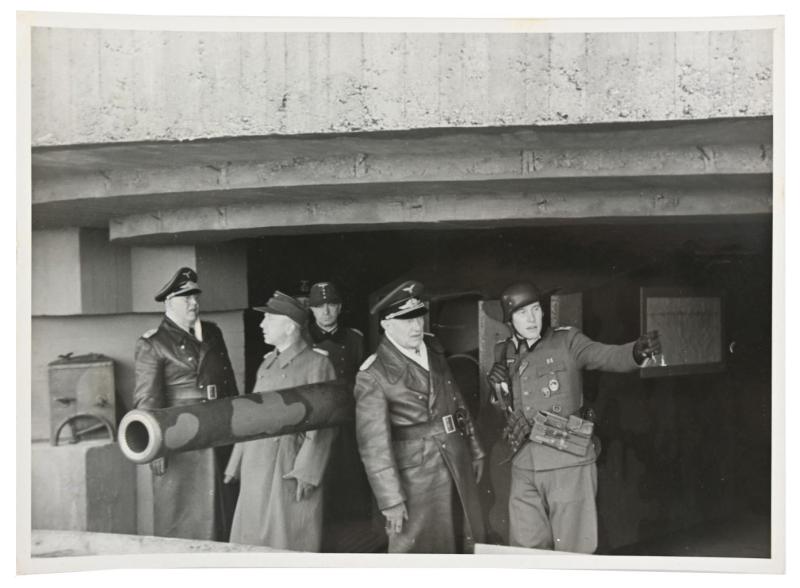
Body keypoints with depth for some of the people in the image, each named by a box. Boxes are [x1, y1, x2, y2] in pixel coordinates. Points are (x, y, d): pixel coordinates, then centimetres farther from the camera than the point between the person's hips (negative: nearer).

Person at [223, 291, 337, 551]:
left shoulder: (318, 364, -5)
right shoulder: (267, 363, 17)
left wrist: (306, 471, -17)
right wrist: (236, 465, 16)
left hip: (291, 471, -7)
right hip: (257, 470, 7)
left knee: (290, 543, -1)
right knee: (252, 540, 8)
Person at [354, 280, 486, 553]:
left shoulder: (434, 350, 5)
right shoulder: (372, 376, -15)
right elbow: (374, 443, -16)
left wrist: (474, 450, 18)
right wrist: (391, 499, -16)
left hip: (459, 466, 6)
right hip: (416, 476, -6)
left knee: (467, 543, 16)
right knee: (415, 551, 2)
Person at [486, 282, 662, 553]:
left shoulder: (567, 342, -3)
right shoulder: (504, 353, 10)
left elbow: (609, 356, -18)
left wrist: (637, 351, -39)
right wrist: (499, 385, -1)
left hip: (568, 463, -4)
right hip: (524, 467, 4)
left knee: (572, 552, -1)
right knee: (526, 549, 10)